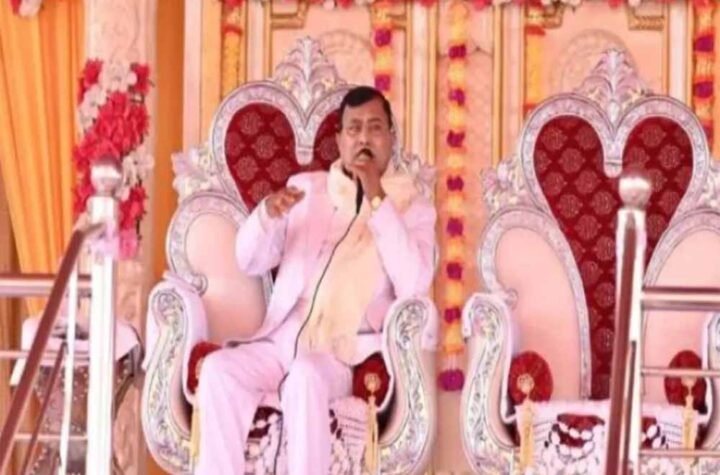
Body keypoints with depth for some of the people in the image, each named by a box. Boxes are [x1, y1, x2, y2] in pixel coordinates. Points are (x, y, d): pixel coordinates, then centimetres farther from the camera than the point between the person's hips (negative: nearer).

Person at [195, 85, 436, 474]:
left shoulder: (412, 207, 8)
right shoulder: (305, 188, 17)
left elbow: (414, 286, -10)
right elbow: (250, 263, 11)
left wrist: (378, 202, -13)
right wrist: (267, 214, -11)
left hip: (350, 353, -3)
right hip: (283, 340, 3)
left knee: (307, 375, -35)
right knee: (219, 368, -25)